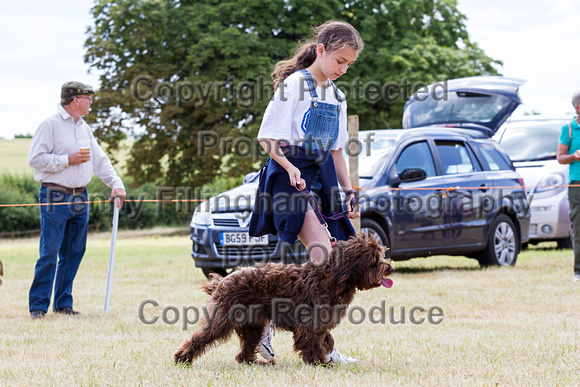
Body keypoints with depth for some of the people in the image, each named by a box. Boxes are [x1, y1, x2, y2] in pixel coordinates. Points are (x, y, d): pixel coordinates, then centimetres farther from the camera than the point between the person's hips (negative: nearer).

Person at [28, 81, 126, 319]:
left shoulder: (85, 128, 16)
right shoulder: (51, 125, -7)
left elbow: (100, 160, 15)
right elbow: (35, 158, -13)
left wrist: (116, 184, 2)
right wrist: (67, 160, -15)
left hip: (80, 198, 7)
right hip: (55, 198, -7)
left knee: (74, 252, 8)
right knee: (49, 253, -8)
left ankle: (63, 304, 16)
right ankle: (38, 306, -4)